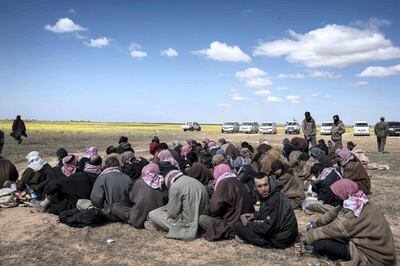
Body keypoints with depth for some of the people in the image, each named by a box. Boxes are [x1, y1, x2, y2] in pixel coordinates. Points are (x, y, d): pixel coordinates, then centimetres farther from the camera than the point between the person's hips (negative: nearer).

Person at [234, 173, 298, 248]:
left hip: (281, 240, -10)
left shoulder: (275, 200, -27)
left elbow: (268, 228, -25)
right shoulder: (268, 195, 3)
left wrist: (248, 224, -13)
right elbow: (264, 213, 22)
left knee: (238, 227, -13)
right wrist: (254, 215, 3)